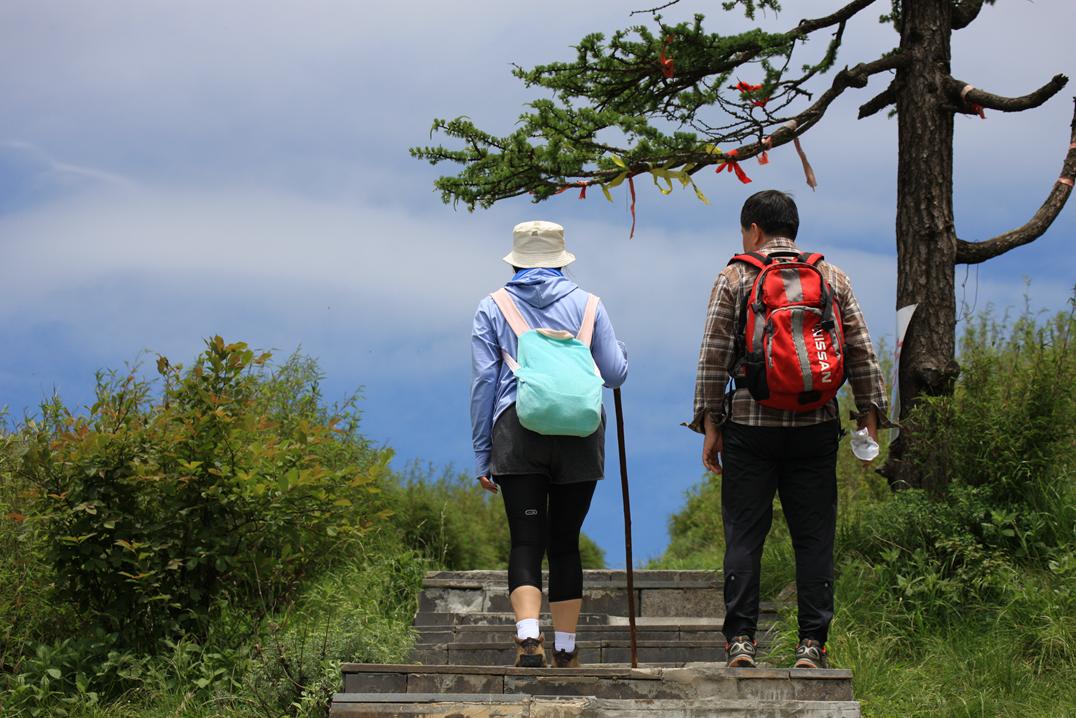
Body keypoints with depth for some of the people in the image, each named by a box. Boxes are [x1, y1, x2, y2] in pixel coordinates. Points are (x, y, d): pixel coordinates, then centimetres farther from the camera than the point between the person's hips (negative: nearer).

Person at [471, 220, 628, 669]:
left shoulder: (493, 308, 9)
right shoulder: (586, 304, 10)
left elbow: (484, 382, 5)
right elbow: (615, 374, 9)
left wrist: (482, 456, 7)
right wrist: (620, 350, 33)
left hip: (517, 431, -1)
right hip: (579, 434, 1)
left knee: (526, 541, -4)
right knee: (565, 542, 9)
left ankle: (528, 636, -24)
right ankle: (566, 651, 13)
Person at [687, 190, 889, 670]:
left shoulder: (735, 278, 2)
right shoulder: (832, 278, 9)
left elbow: (713, 357, -2)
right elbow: (861, 354, 6)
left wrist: (710, 424, 1)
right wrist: (870, 418, 10)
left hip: (751, 425, -2)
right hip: (816, 427, 2)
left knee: (744, 535, 3)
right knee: (814, 537, 4)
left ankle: (740, 640, -2)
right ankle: (811, 644, 0)